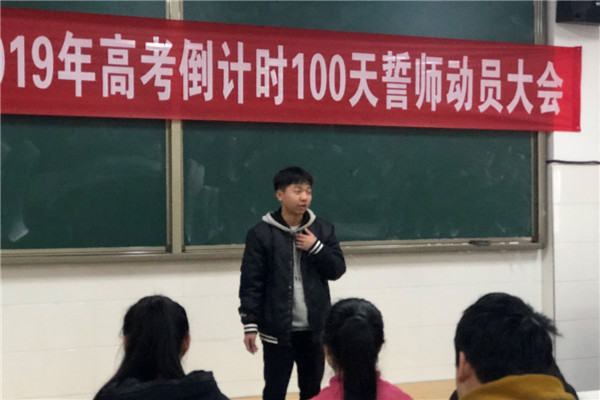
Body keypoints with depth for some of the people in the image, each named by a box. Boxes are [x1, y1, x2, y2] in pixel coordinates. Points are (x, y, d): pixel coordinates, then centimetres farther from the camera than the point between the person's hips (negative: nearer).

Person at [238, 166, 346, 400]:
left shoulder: (323, 230, 3)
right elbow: (250, 283, -7)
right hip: (277, 329, -3)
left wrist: (316, 248, -12)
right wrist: (250, 324, -11)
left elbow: (338, 270, 4)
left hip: (314, 328, 3)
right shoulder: (261, 234, -7)